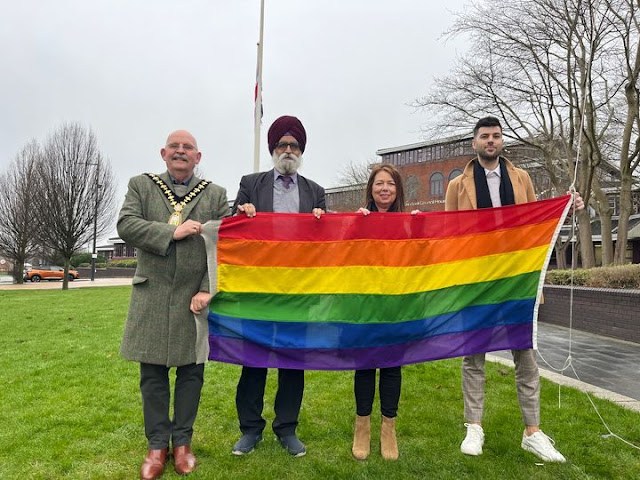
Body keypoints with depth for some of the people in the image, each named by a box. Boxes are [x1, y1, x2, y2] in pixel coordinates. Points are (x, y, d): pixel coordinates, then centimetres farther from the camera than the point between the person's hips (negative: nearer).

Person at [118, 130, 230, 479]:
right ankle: (157, 444, 20)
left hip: (195, 296, 0)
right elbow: (125, 225, -5)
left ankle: (182, 441, 22)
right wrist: (172, 232, -13)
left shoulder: (216, 194, 7)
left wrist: (208, 290, -11)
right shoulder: (141, 185, 9)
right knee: (152, 372, 6)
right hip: (151, 296, 1)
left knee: (191, 370, 6)